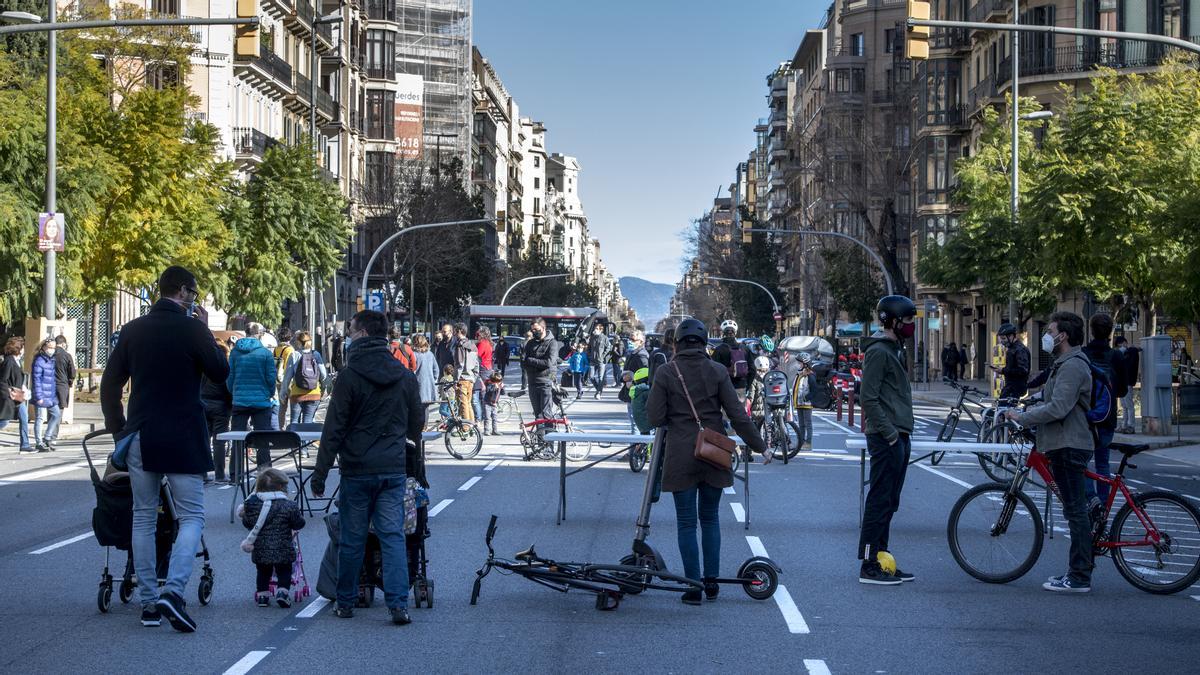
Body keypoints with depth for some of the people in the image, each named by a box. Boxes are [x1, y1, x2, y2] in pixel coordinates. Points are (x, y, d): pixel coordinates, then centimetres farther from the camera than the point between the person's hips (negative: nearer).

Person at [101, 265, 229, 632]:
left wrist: (118, 430, 15)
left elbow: (109, 385, 7)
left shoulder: (133, 330, 6)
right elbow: (221, 372, 0)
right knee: (191, 516, 3)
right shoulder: (192, 329, -9)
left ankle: (149, 602, 12)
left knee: (143, 518, 12)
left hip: (140, 438, 4)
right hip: (183, 442, -4)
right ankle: (173, 590, -17)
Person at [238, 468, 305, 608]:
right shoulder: (289, 506, -12)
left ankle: (262, 594, 19)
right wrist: (299, 515, 16)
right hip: (283, 551, -3)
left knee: (263, 572, 20)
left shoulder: (252, 504, -3)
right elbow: (299, 523, -5)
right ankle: (282, 591, -4)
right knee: (284, 571, 13)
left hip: (260, 551, 3)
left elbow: (247, 523, 8)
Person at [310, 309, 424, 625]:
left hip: (357, 469, -3)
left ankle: (345, 602, 17)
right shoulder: (405, 376, 6)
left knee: (352, 539, 7)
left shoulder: (350, 376, -9)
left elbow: (333, 429, -9)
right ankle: (399, 603, -7)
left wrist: (321, 472, -4)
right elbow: (417, 423, 15)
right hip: (394, 469, 3)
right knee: (393, 536, 2)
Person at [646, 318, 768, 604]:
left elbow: (655, 418, -7)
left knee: (686, 522, 5)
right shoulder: (717, 372, -3)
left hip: (681, 457, -2)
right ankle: (712, 581, 17)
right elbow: (738, 416, -4)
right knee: (710, 518, 16)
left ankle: (693, 586, 4)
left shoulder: (665, 373, -6)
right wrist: (760, 447, 4)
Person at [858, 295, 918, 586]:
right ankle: (869, 567, -4)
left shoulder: (895, 349, 19)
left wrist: (902, 432, 16)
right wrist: (889, 432, -19)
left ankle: (882, 559, 18)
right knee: (880, 501, -7)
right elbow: (868, 398, -19)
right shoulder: (878, 351, -12)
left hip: (899, 437, 10)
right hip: (886, 438, -10)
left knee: (888, 503, 13)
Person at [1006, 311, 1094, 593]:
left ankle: (1079, 578, -7)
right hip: (1064, 445, 11)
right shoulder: (1065, 364, 19)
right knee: (1075, 510, 12)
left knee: (1076, 511, -8)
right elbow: (1050, 403, 26)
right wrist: (1023, 413, 15)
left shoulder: (1073, 366, -16)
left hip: (1069, 447, -11)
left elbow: (1057, 408, -24)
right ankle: (1078, 573, 17)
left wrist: (1022, 418, -15)